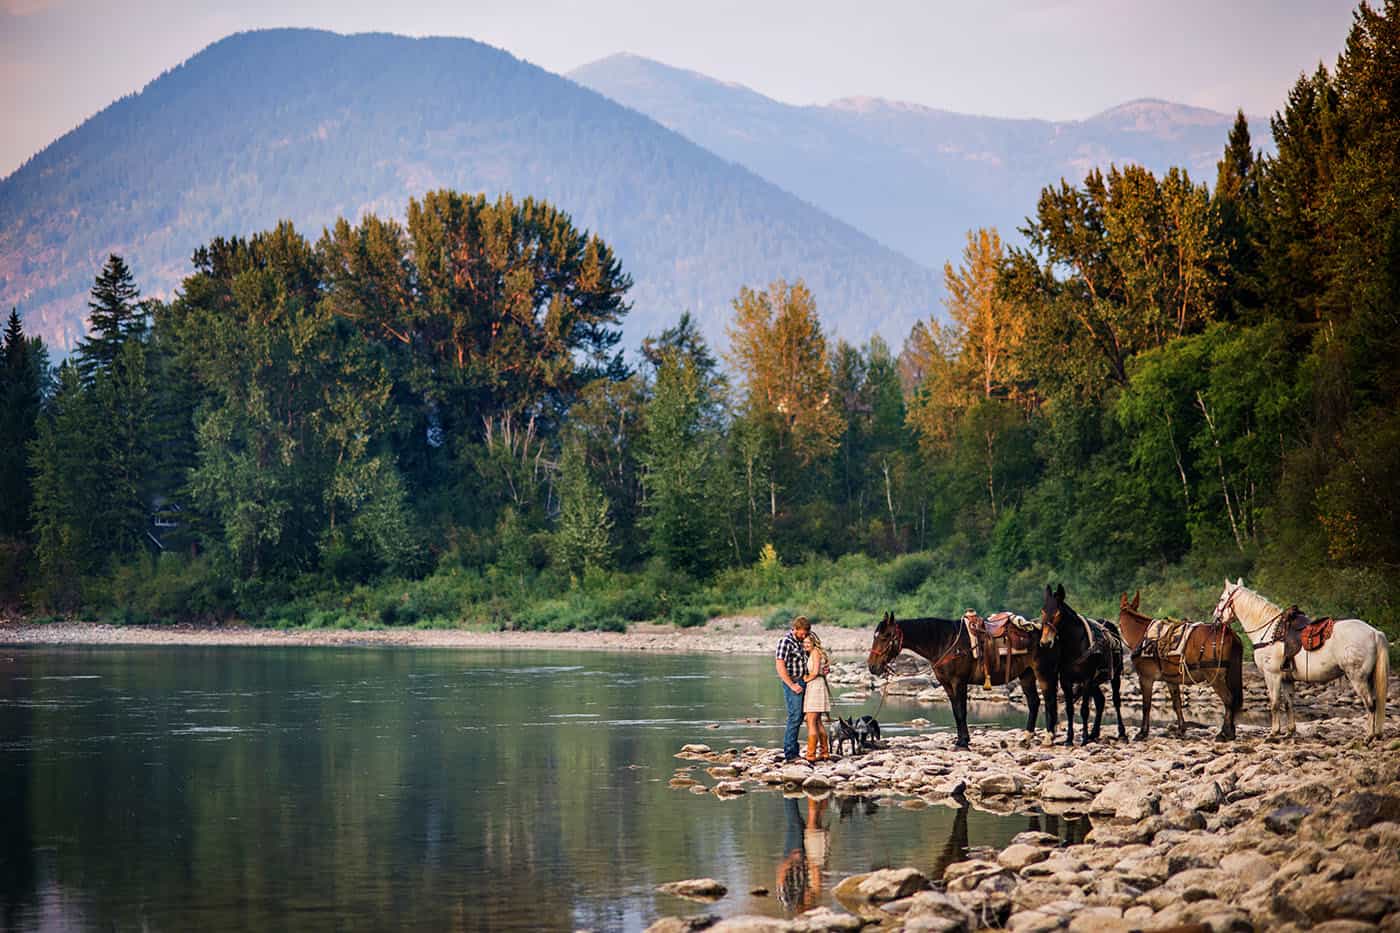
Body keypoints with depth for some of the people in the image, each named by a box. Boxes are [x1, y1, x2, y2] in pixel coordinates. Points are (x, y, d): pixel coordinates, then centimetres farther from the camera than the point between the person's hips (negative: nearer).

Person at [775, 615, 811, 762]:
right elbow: (780, 666, -19)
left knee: (799, 717, 13)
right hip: (792, 682, -9)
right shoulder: (785, 641, -15)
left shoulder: (801, 640, 11)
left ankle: (793, 751, 20)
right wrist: (792, 685, -19)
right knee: (794, 717, -11)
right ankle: (789, 754, -8)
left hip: (803, 681, 9)